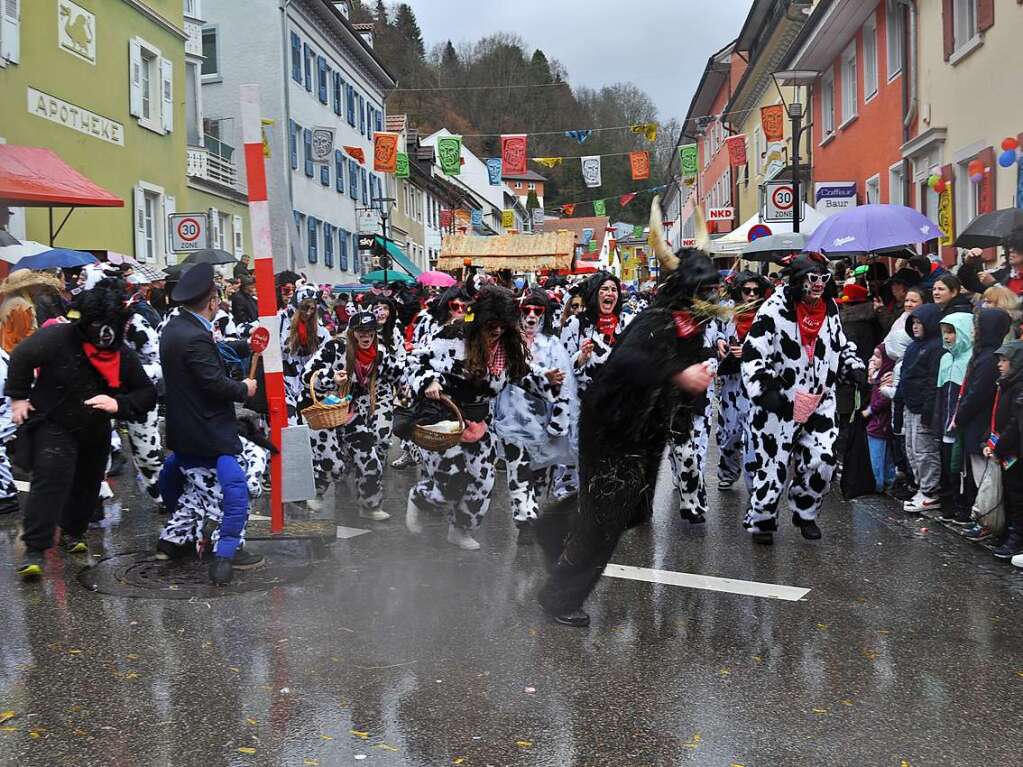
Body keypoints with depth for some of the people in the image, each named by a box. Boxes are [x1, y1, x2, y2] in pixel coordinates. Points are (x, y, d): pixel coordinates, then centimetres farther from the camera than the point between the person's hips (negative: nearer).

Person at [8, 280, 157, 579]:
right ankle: (34, 549, -17)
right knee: (51, 479, -21)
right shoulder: (58, 338, -23)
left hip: (95, 431, 5)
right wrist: (17, 397, -6)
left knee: (87, 484, 16)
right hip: (53, 424, -5)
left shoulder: (123, 356, -10)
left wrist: (119, 404, -26)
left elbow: (148, 394, -8)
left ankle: (72, 532, 40)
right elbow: (22, 356, -9)